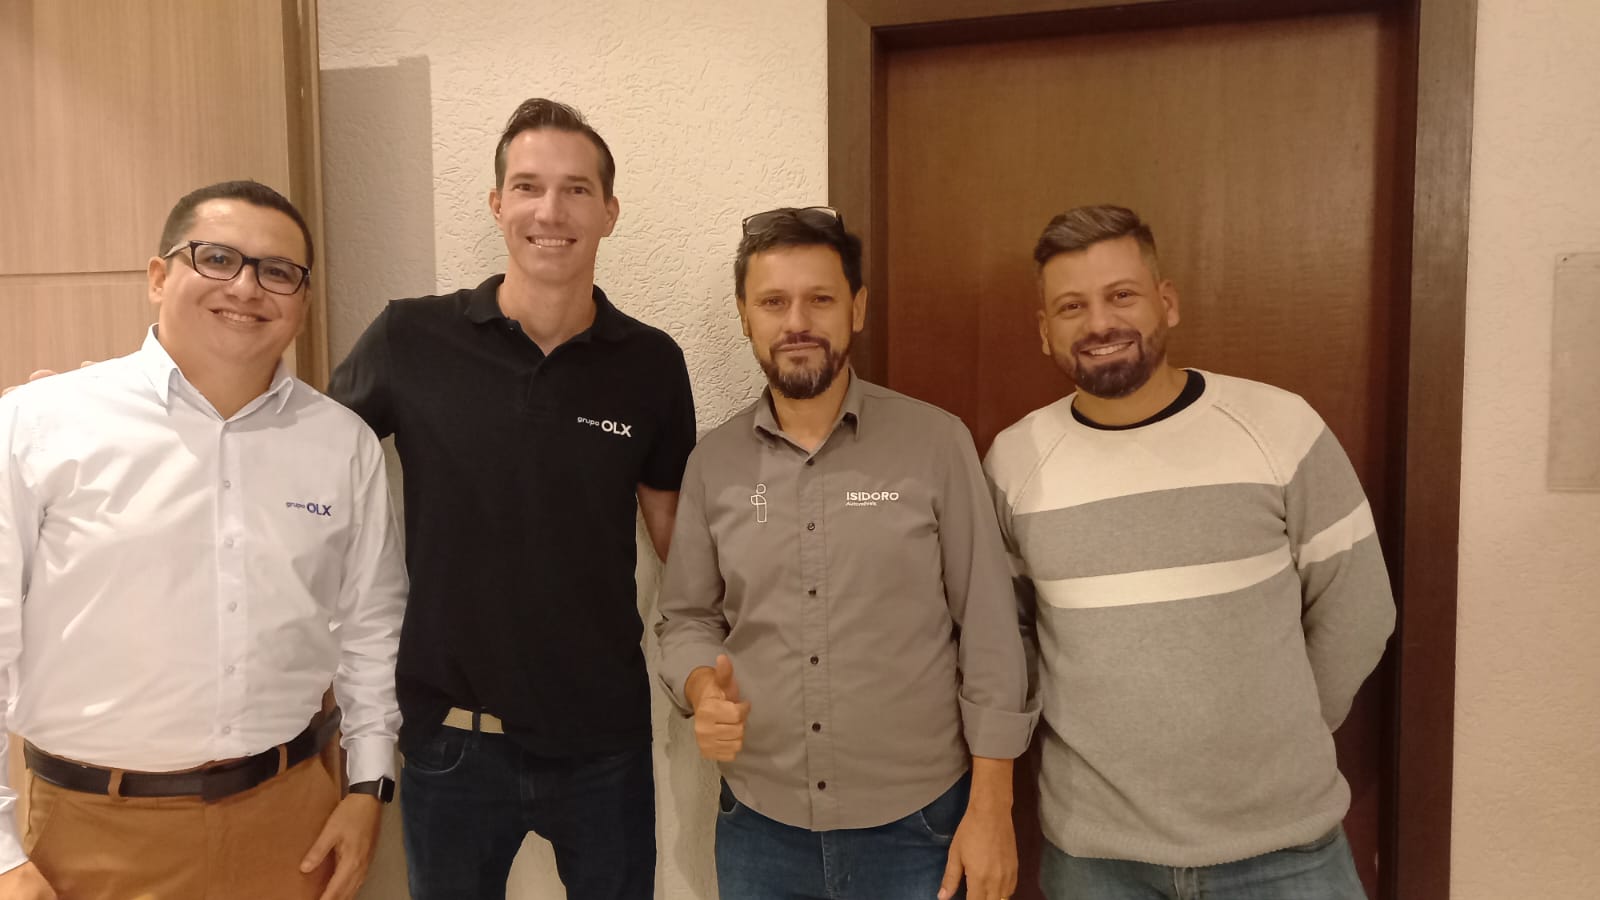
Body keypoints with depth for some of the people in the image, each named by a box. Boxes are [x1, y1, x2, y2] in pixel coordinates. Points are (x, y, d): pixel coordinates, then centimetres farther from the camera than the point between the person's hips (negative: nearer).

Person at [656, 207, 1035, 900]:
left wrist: (991, 809, -6)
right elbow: (687, 619, 9)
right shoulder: (713, 463, 0)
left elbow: (988, 629, -6)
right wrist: (703, 689, -12)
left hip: (917, 828, -2)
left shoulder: (936, 443, -8)